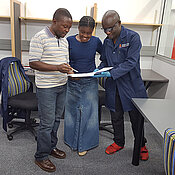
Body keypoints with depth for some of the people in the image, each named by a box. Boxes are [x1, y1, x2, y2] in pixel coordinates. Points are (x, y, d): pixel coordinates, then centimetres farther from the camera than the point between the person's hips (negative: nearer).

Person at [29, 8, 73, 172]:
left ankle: (51, 146, 36)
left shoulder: (64, 40, 12)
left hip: (62, 85, 7)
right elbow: (33, 63, -16)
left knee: (56, 119, 17)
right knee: (47, 122, 0)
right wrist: (57, 68, -24)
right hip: (46, 88, -7)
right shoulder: (39, 38, -11)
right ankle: (41, 156, 18)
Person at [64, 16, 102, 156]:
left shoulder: (96, 42, -3)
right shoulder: (69, 41, -6)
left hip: (90, 83, 0)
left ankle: (84, 144, 23)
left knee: (88, 112, 5)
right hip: (72, 82, 0)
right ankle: (72, 140, 35)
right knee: (72, 111, 13)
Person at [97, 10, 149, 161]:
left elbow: (130, 62, -20)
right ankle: (119, 142, 37)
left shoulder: (133, 37, -12)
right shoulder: (106, 42, 6)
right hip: (113, 87, 5)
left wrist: (111, 73, -27)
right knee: (116, 117, 16)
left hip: (132, 86, -5)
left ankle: (141, 145, 31)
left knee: (136, 117, 9)